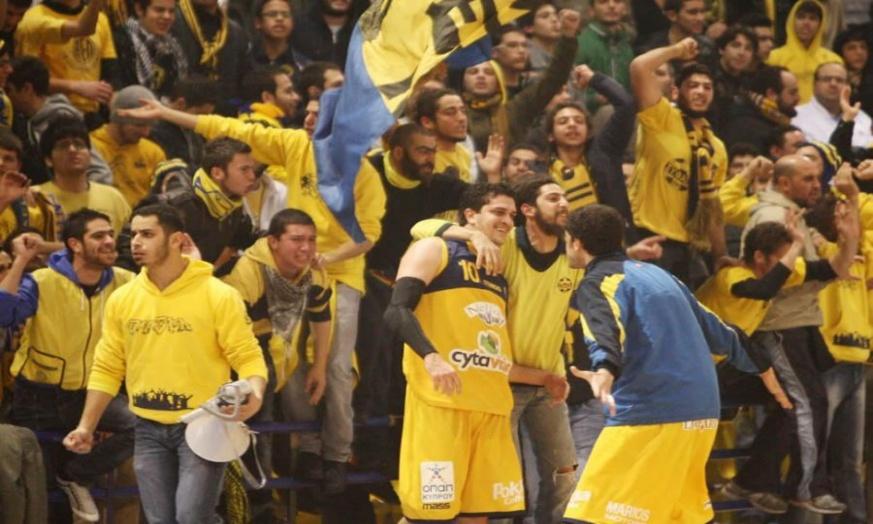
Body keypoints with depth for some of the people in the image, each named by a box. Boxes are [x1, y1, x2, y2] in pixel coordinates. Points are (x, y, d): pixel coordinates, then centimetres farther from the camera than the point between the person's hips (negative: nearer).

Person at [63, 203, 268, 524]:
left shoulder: (218, 296, -8)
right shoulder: (121, 300, 5)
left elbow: (248, 357, -8)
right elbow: (107, 368, 11)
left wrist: (254, 396, -29)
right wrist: (86, 426, 5)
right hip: (149, 429, 5)